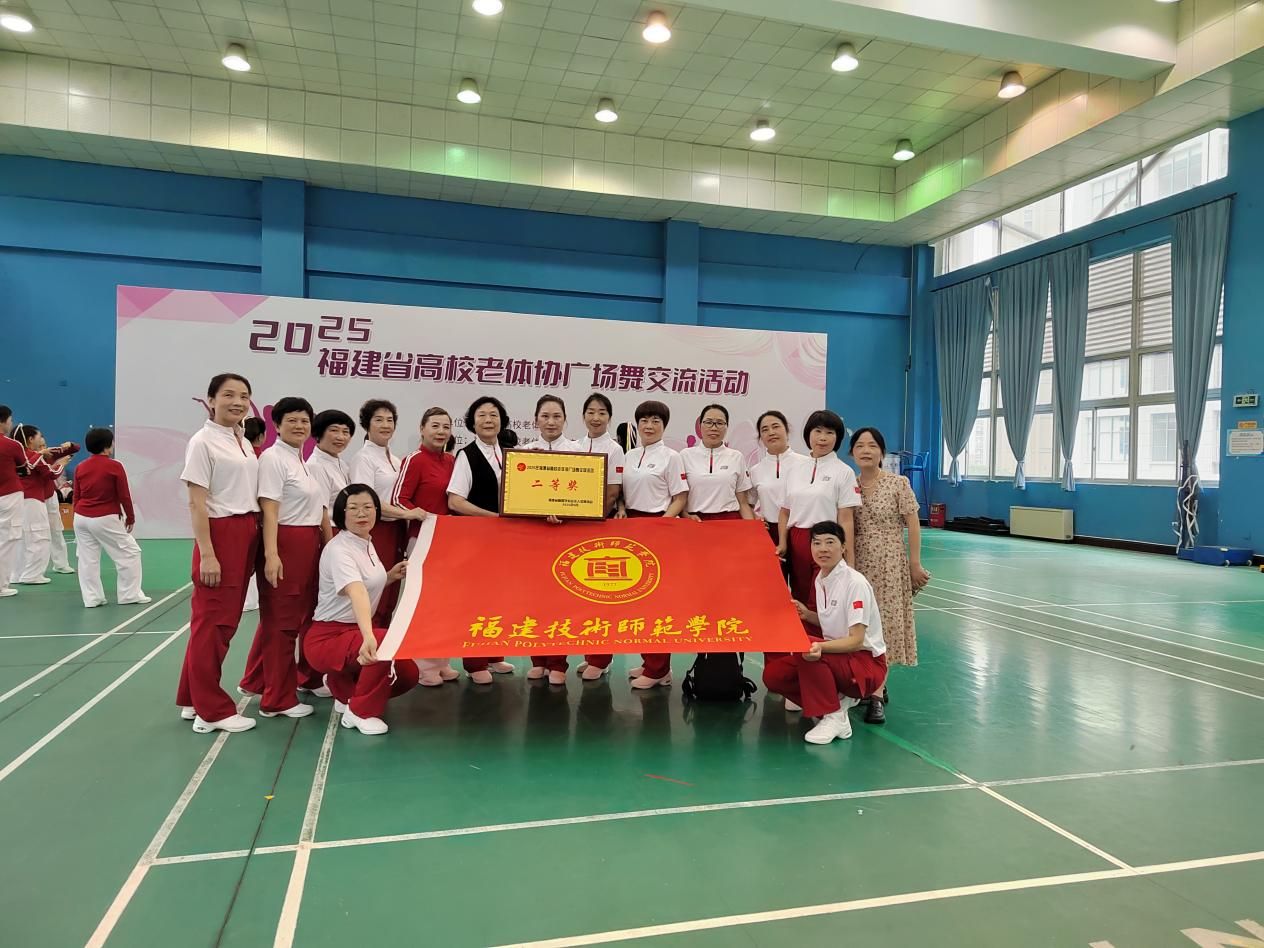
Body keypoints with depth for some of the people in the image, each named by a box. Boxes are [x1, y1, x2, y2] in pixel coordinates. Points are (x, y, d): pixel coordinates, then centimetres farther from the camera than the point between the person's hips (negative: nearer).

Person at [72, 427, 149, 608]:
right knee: (129, 552, 6)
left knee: (87, 559, 11)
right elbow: (124, 496, -6)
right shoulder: (115, 466, -10)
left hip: (81, 519, 6)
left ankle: (91, 598, 13)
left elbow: (76, 496, 11)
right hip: (106, 520, -6)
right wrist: (130, 518, 7)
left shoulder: (80, 467, 6)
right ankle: (130, 595, 8)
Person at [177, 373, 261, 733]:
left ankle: (193, 698, 26)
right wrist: (207, 554, -17)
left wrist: (254, 540, 13)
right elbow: (197, 503, -13)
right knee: (212, 621, 0)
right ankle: (212, 710, 9)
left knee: (226, 621, 13)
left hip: (247, 535, 8)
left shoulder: (245, 443, 13)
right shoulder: (203, 442, -8)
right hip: (220, 534, -8)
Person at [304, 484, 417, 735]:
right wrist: (368, 637, -56)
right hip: (328, 637, -8)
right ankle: (361, 712, -12)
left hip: (357, 630, 8)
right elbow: (357, 593, -43)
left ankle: (345, 689, 21)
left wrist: (391, 576, 3)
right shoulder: (338, 549, -23)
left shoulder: (367, 543, 4)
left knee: (408, 674, -1)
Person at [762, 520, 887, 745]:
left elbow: (856, 640, -24)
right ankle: (839, 699, 4)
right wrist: (807, 615, -2)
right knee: (773, 675, -8)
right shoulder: (820, 579, 4)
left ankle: (834, 718, -17)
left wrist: (820, 647, -41)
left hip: (866, 661, -8)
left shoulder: (855, 583, -19)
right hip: (837, 655, 8)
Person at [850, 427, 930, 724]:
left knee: (883, 623, -2)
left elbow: (913, 525, -4)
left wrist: (915, 563, -5)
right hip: (857, 564, 4)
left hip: (889, 565, -3)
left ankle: (877, 694, 2)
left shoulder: (898, 484, -6)